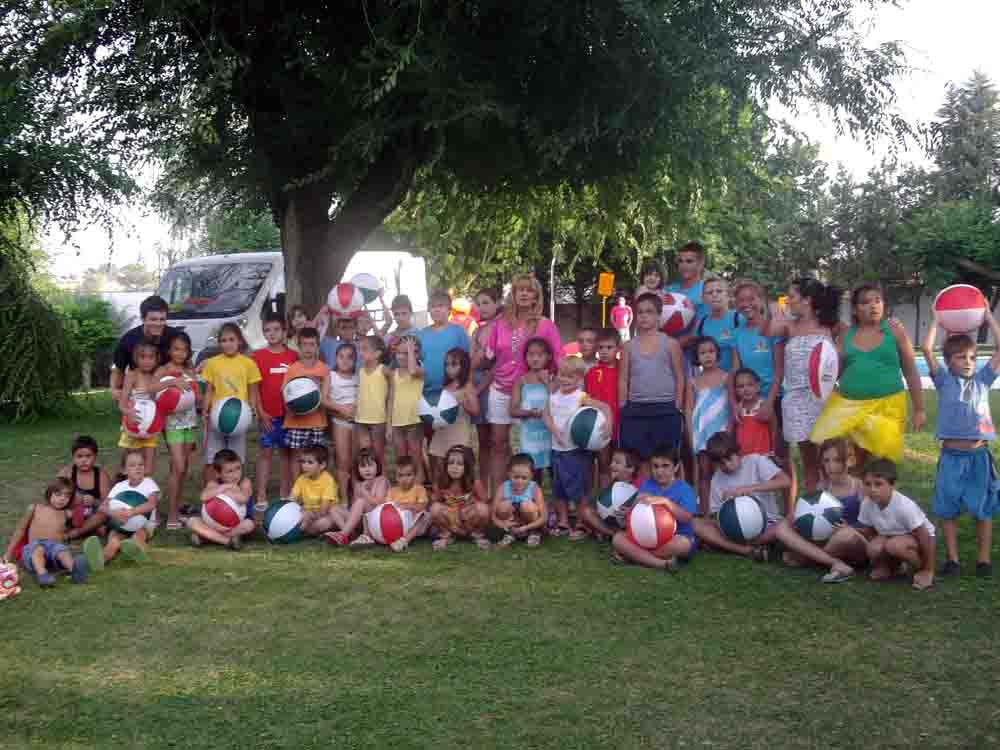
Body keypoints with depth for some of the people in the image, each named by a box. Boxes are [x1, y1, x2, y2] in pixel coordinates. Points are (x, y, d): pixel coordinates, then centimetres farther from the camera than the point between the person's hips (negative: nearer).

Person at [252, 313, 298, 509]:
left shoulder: (293, 356, 4)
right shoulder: (258, 356, -1)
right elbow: (254, 387, -2)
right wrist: (261, 412, -9)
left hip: (288, 413, 2)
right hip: (267, 414, -2)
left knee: (286, 453, 8)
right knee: (265, 453, 1)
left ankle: (285, 496, 16)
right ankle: (261, 498, 1)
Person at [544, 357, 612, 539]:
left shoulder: (582, 398, -12)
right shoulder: (554, 396, 5)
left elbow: (605, 407, -16)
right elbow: (546, 415, 1)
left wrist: (608, 423, -33)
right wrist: (554, 429, -16)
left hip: (577, 450, -6)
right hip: (558, 449, 6)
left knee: (579, 489, 0)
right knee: (559, 490, 14)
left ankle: (582, 524, 11)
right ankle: (563, 522, 26)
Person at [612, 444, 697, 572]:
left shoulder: (684, 489, -5)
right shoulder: (647, 485, 6)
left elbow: (686, 518, -20)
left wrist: (666, 501, -32)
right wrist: (638, 502, -21)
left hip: (675, 537, -4)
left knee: (684, 544, -39)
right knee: (618, 538, -19)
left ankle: (633, 555, -25)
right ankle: (661, 564, -31)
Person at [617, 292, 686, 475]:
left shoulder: (670, 344, 2)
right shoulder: (629, 346, 8)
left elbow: (680, 378, 3)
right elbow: (623, 380, 9)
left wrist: (677, 409, -2)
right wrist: (623, 410, 3)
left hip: (665, 410, -2)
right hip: (635, 410, 2)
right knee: (639, 461, 3)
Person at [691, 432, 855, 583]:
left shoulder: (756, 461, -4)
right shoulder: (717, 478, 8)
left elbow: (786, 481, -20)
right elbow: (716, 515, 8)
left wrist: (747, 489, -25)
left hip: (766, 526, -4)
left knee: (782, 527, -39)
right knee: (696, 524, -21)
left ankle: (838, 564, -45)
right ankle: (750, 551, -28)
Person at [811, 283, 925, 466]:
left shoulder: (894, 330, 3)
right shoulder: (846, 335, 9)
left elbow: (911, 373, 6)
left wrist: (919, 409, 4)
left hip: (886, 406, -2)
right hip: (848, 404, 2)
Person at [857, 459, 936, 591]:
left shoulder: (904, 506, -34)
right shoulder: (867, 504, -18)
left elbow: (925, 537, -25)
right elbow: (869, 532, 0)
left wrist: (928, 570, -18)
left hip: (917, 539, -5)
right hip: (890, 536, 5)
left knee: (894, 545, -35)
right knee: (873, 548, -26)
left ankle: (923, 570, -6)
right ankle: (893, 566, 9)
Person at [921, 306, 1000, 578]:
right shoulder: (944, 380, 4)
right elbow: (927, 349, -6)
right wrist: (937, 320, 3)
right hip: (951, 454, -1)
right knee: (947, 509, 4)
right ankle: (952, 558, 15)